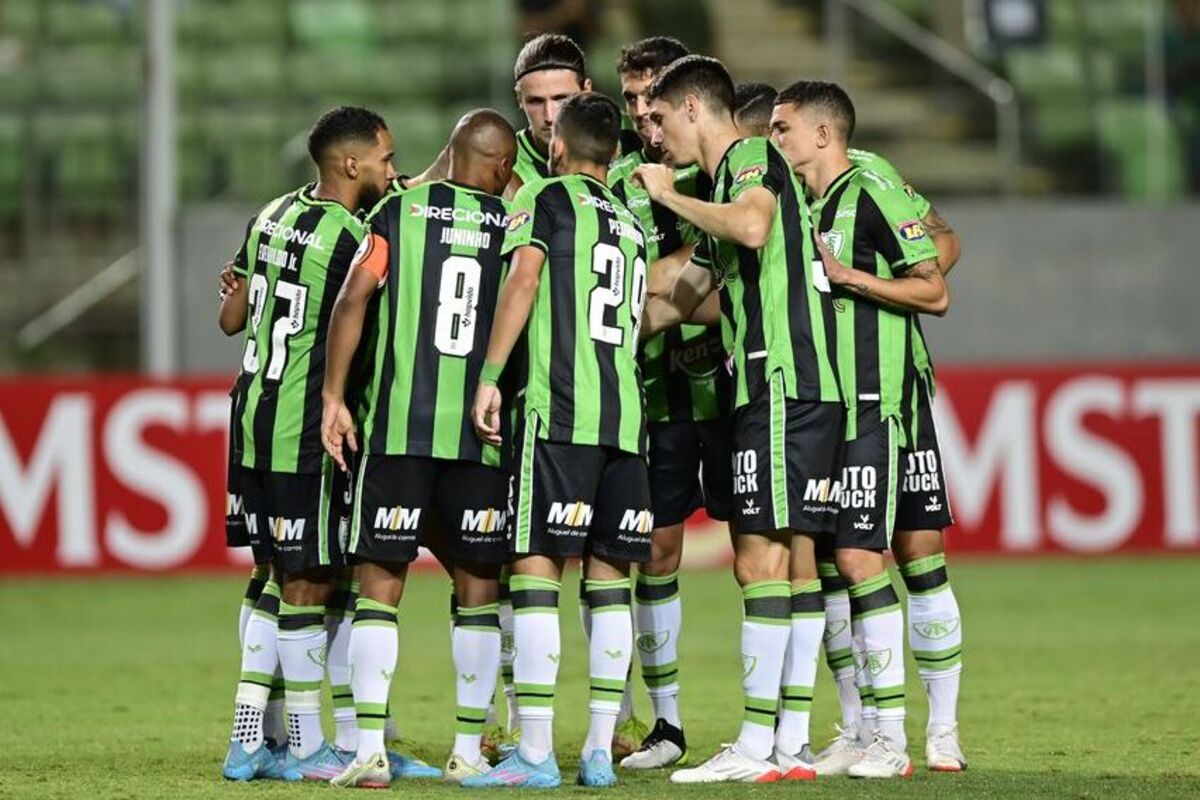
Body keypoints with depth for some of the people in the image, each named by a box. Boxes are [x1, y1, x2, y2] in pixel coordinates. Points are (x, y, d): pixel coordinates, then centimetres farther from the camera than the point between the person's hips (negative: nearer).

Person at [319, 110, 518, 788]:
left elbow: (352, 302, -3)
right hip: (482, 430, 0)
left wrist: (334, 396, 0)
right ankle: (469, 751, 9)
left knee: (381, 583, 2)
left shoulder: (400, 210, 5)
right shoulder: (517, 224, 7)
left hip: (398, 425, 0)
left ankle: (370, 750, -6)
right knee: (479, 588, 9)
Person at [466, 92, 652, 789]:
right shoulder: (632, 222, 21)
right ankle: (600, 750, 6)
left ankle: (536, 752, -11)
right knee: (611, 575, 8)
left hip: (558, 409, -6)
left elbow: (524, 277, -12)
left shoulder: (546, 197, 2)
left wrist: (490, 377, -12)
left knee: (537, 566, -6)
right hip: (627, 410, 6)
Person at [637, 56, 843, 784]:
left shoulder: (751, 157, -4)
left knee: (762, 560, -9)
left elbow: (753, 227, -26)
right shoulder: (724, 188, 25)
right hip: (809, 392, 10)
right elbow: (677, 300, 31)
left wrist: (670, 196, -12)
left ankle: (757, 748, -9)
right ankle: (792, 743, 9)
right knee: (796, 561, 8)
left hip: (786, 388, -10)